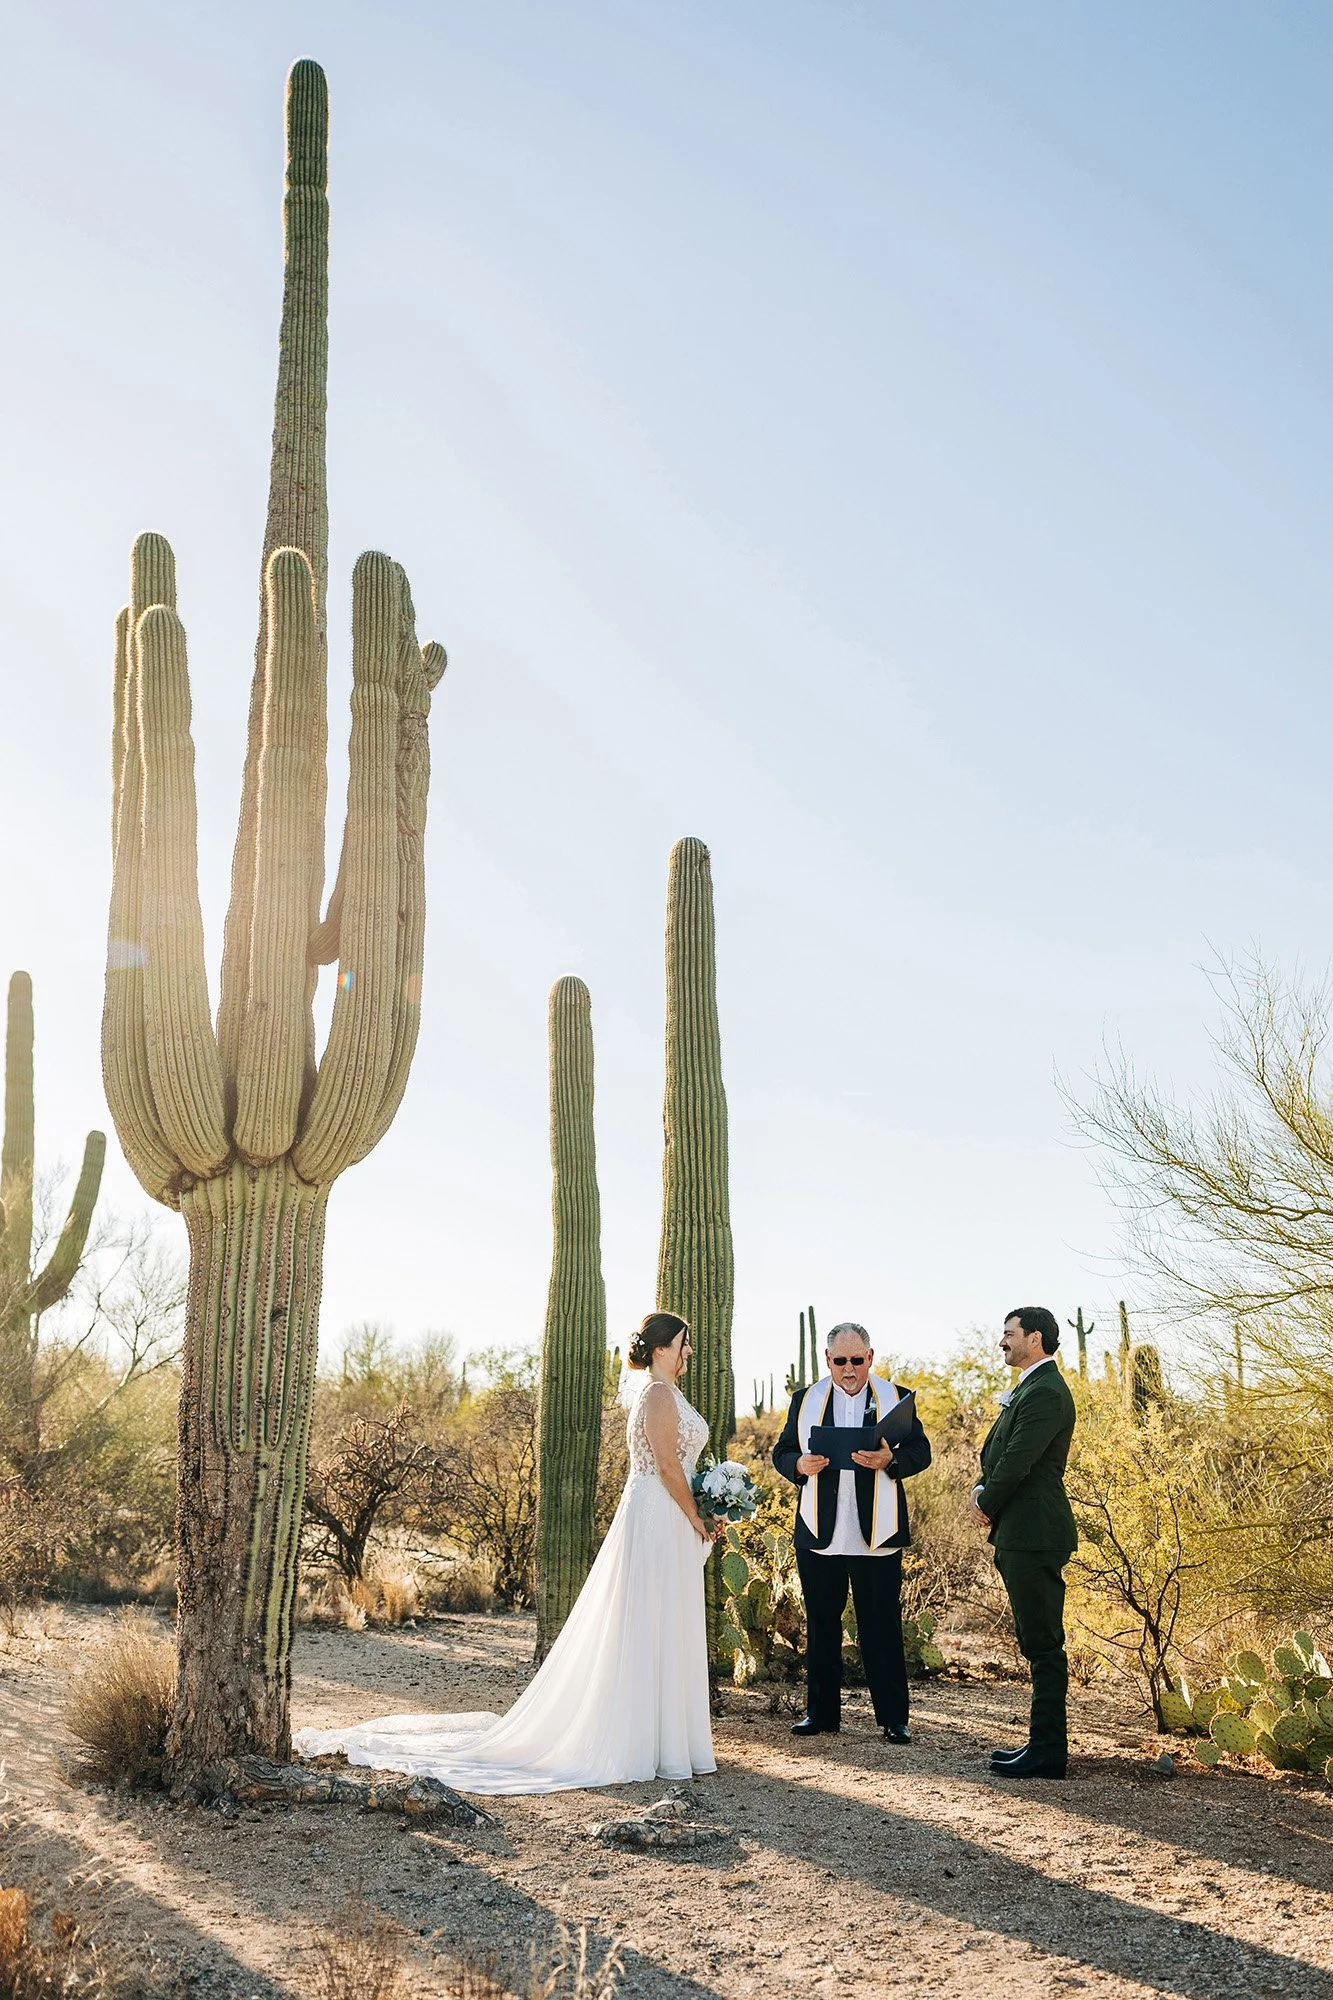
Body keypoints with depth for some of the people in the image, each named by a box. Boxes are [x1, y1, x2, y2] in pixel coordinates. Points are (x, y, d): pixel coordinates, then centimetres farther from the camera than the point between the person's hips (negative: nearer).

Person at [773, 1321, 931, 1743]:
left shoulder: (895, 1398, 5)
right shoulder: (805, 1400, 9)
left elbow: (921, 1451, 1)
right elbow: (781, 1451, 10)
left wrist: (890, 1460, -19)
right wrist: (800, 1465, -12)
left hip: (878, 1536, -2)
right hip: (819, 1535, 2)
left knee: (882, 1629, 2)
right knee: (820, 1628, 10)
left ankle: (893, 1718, 10)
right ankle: (821, 1713, 20)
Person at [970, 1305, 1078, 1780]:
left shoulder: (1046, 1393, -16)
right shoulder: (1027, 1389, 18)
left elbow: (1017, 1461, -20)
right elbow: (997, 1451, 21)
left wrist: (987, 1504, -5)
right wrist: (982, 1491, 3)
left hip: (1035, 1536, -11)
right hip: (1021, 1536, 11)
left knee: (1043, 1643, -4)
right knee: (1036, 1643, 15)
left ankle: (1048, 1751, 1)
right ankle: (1044, 1741, 22)